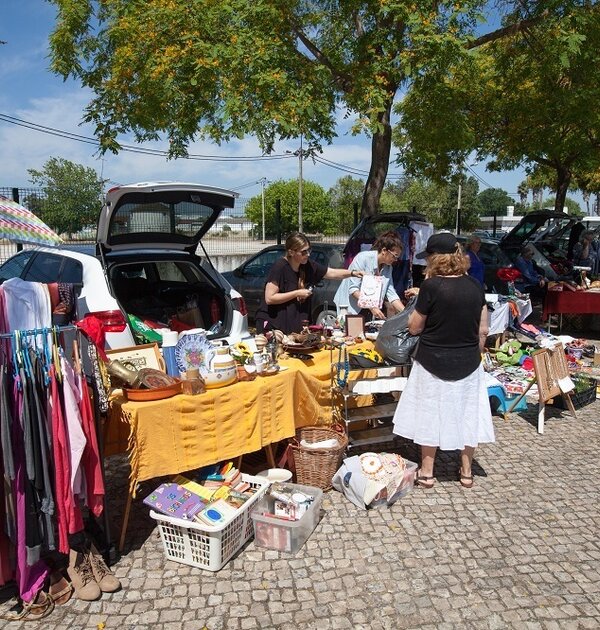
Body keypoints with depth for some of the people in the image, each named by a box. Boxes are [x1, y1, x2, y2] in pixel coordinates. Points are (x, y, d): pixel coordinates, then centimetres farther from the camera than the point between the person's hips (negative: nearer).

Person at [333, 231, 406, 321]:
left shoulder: (388, 268, 4)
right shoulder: (363, 258, -16)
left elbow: (391, 295, 3)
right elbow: (353, 288, -21)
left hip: (369, 312, 6)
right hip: (351, 309, -5)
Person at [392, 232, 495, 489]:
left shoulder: (431, 286, -17)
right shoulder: (475, 285, -2)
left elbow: (414, 327, -8)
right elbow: (483, 330, 3)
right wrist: (473, 354, 17)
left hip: (434, 363, -4)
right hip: (468, 363, 4)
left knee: (431, 415, 10)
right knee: (467, 413, 16)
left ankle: (427, 472, 22)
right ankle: (466, 471, 28)